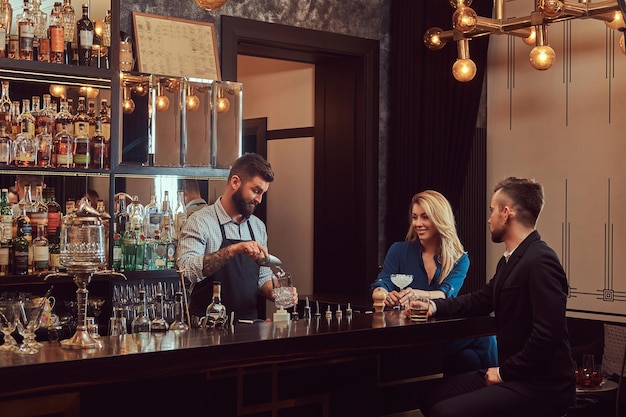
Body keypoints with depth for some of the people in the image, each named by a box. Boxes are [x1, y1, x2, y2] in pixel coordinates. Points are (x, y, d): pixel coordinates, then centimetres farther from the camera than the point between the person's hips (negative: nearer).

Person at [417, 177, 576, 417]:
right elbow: (481, 300, 22)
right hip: (513, 375, 9)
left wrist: (504, 371, -16)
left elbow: (547, 334, -27)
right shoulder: (509, 260, 10)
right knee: (432, 397, 11)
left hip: (539, 386, -9)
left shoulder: (540, 261, -21)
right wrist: (433, 305, 7)